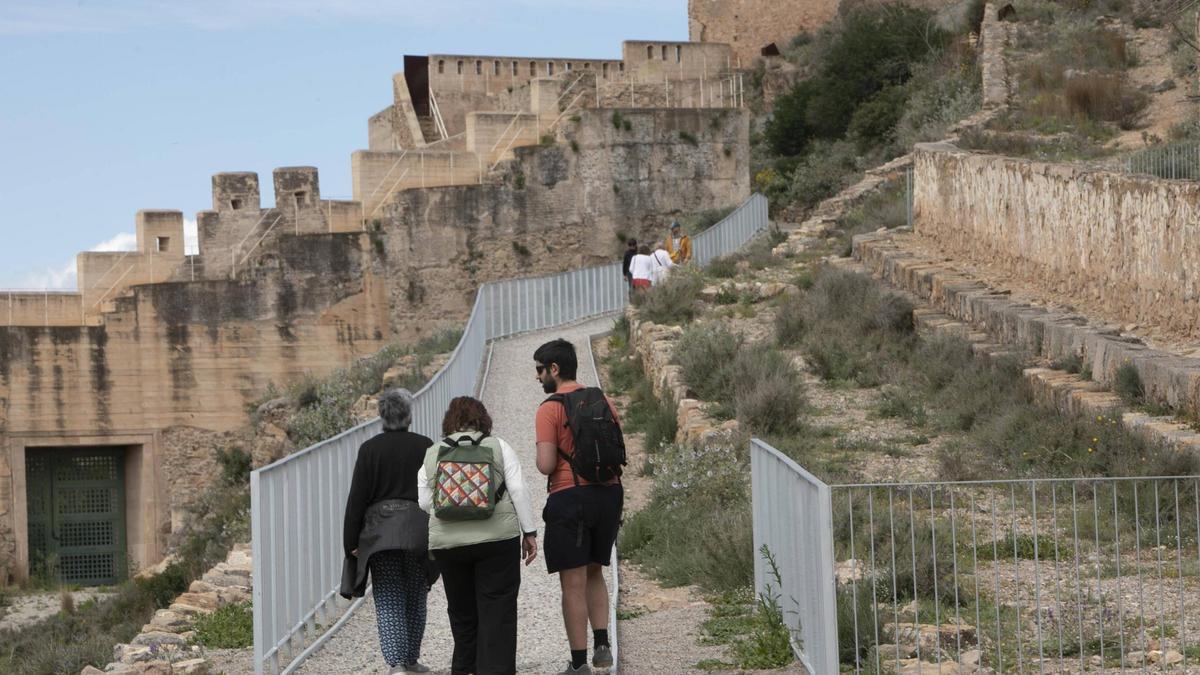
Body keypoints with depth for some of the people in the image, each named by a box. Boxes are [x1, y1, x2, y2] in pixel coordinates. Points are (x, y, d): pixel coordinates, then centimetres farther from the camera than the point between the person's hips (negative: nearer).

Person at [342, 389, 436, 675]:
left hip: (380, 533, -1)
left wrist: (351, 542, 1)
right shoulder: (426, 447, 1)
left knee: (388, 601, 1)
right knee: (415, 599, 14)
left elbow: (357, 499, -4)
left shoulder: (369, 449, -3)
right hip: (419, 532, 1)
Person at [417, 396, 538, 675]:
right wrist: (529, 532, 0)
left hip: (447, 544, 2)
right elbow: (519, 490, -3)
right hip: (497, 538, -2)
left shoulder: (431, 456, 10)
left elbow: (422, 505, 8)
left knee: (462, 613, 14)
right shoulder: (498, 447, 4)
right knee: (497, 613, -1)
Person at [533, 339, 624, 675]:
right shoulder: (604, 401, 9)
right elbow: (620, 452, 12)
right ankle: (602, 645, 10)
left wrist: (542, 458, 6)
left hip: (570, 497, -6)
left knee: (573, 583, 0)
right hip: (609, 494, 6)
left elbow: (546, 465, -16)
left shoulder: (550, 408, -9)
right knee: (594, 573, 21)